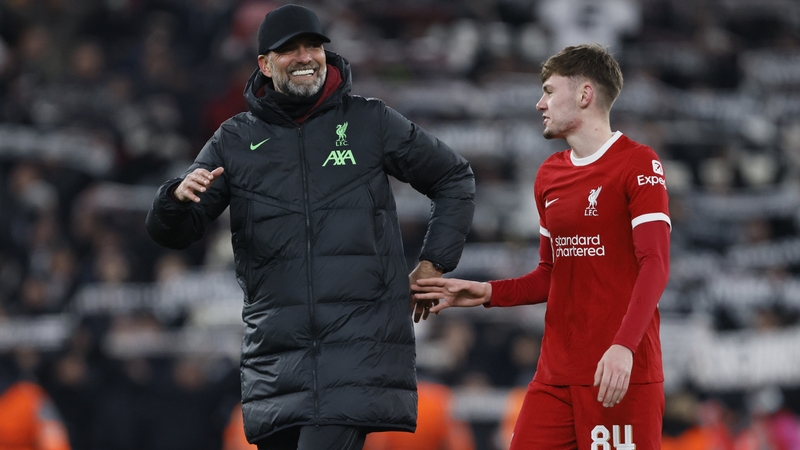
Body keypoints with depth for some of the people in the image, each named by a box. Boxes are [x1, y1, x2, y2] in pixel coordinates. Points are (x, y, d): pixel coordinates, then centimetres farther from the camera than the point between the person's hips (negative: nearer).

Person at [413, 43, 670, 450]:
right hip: (556, 374, 7)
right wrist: (487, 293, 8)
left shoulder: (638, 164, -5)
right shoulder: (549, 175, 17)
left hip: (622, 373, -6)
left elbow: (654, 265, -13)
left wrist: (624, 345, -25)